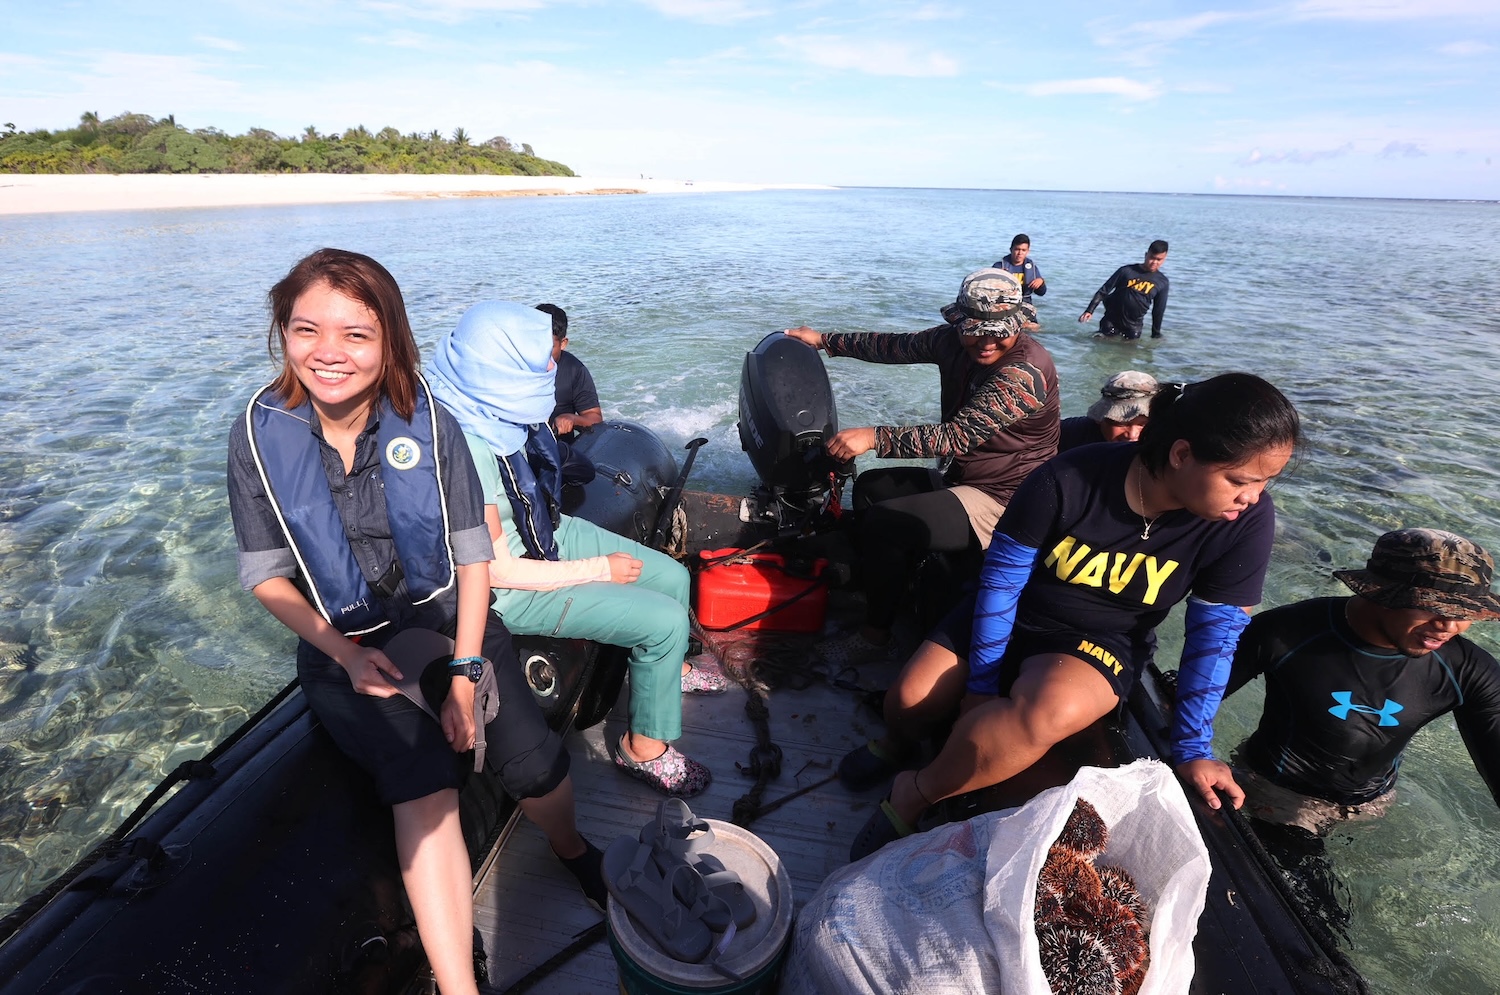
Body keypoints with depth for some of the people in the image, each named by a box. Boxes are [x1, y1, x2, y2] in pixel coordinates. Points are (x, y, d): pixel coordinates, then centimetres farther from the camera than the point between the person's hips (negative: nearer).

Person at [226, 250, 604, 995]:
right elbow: (266, 576, -1)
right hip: (344, 645, 0)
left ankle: (573, 850, 20)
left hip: (448, 617, 0)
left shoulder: (428, 424, -10)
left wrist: (466, 672, -13)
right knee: (423, 788, -24)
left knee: (534, 766, -16)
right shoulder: (260, 434, -8)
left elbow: (473, 557, -6)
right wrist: (345, 654, -15)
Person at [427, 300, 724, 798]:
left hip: (547, 532, 8)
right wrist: (602, 569, -19)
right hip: (512, 589, -8)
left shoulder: (501, 407, -11)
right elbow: (498, 571, -26)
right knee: (667, 621, -13)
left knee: (673, 578, 11)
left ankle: (667, 667, 41)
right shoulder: (465, 449, -33)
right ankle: (644, 747, 10)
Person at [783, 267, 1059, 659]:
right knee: (869, 487, 15)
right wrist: (825, 339, 16)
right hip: (961, 480, 10)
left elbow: (958, 435, -32)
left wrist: (874, 436, -35)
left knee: (882, 524, -21)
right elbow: (895, 347, 12)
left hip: (1002, 503, -9)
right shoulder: (952, 340, -1)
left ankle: (876, 634, 0)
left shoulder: (1024, 371, -25)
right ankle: (871, 592, 25)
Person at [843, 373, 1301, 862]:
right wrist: (982, 686, -12)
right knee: (908, 699, -10)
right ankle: (898, 744, 31)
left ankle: (914, 795, -10)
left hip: (1102, 643, 0)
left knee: (1048, 711, -34)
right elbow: (1000, 580, -16)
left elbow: (1216, 630, -9)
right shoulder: (1069, 479, -25)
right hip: (1012, 615, 1)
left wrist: (1192, 748, -5)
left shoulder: (1248, 520, -20)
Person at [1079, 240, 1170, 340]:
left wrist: (1156, 335, 8)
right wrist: (1089, 311, -14)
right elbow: (1103, 291, -5)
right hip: (1112, 321, -1)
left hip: (1133, 326, 2)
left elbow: (1159, 310, 5)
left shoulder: (1162, 282, -1)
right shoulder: (1127, 271, -7)